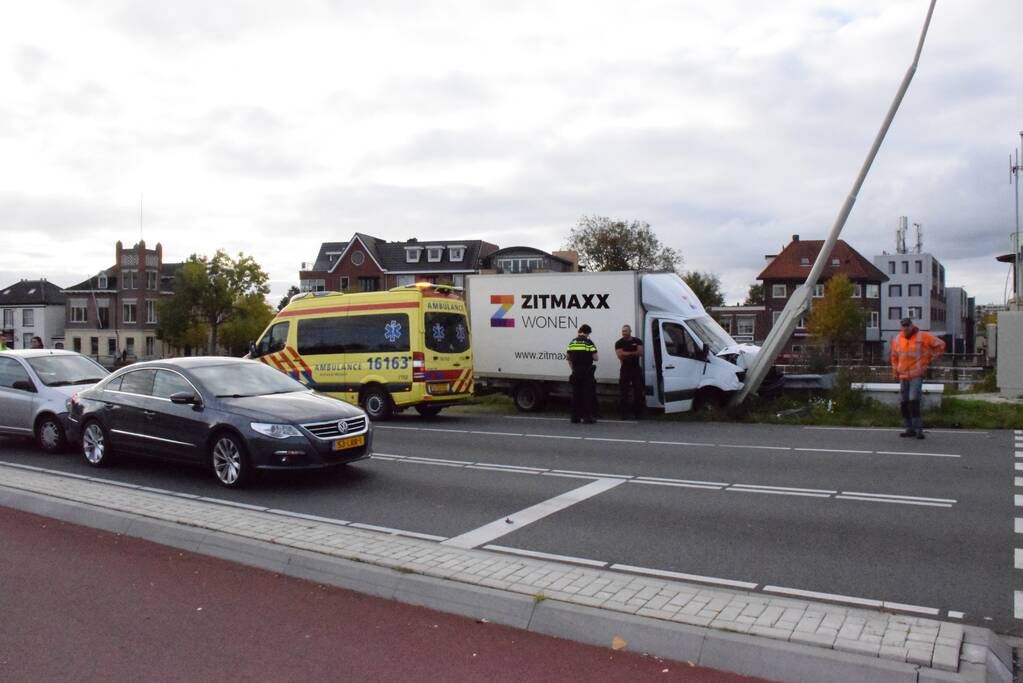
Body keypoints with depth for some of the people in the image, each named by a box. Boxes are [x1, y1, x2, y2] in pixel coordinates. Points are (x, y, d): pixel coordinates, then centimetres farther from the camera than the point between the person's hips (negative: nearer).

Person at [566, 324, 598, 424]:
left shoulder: (572, 342, 7)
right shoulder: (588, 342, -8)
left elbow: (568, 357, 10)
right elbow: (595, 358, -10)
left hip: (575, 372, 4)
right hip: (587, 371, -4)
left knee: (576, 394, 10)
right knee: (587, 394, 0)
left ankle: (575, 416, 12)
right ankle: (587, 417, -1)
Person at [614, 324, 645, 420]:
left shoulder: (637, 341, 7)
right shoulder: (619, 343, 3)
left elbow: (640, 353, -6)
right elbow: (620, 355, -11)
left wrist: (626, 354, -12)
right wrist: (633, 353, -10)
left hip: (636, 369, 1)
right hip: (625, 369, -1)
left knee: (638, 391, 2)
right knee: (623, 392, -5)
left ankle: (638, 413, 8)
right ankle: (624, 414, 0)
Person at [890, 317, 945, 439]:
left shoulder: (922, 336, -4)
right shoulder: (897, 339, 9)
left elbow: (940, 345, 2)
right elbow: (894, 356, 24)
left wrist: (929, 358, 2)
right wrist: (895, 371, 17)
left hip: (917, 375, -5)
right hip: (903, 376, 5)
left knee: (914, 401, -15)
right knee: (904, 403, 6)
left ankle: (918, 429, -11)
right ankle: (910, 429, 14)